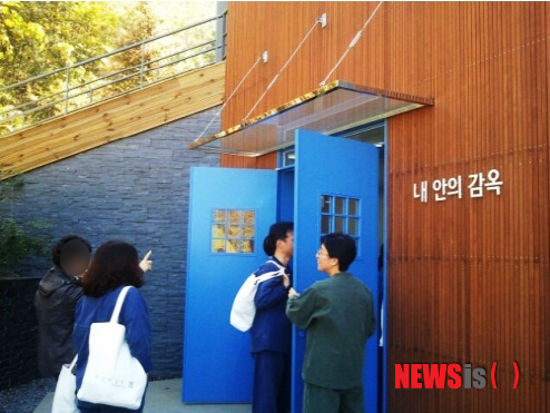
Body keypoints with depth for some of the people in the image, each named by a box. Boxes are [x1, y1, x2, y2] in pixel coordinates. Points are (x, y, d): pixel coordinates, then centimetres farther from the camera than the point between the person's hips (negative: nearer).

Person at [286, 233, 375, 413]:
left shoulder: (319, 290, -17)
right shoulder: (364, 290, -1)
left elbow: (294, 314, -1)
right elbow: (370, 329, 10)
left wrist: (292, 297, 19)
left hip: (323, 372, -5)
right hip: (353, 371, 6)